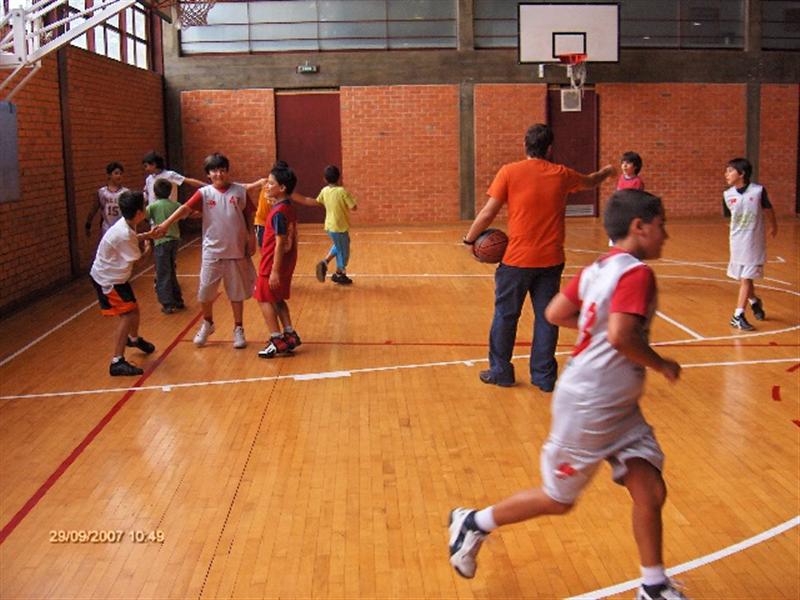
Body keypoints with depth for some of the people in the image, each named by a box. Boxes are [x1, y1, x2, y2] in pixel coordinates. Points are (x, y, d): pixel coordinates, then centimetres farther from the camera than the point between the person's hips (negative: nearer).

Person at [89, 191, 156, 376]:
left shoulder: (126, 226, -5)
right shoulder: (124, 235, -32)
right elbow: (137, 259, -17)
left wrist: (147, 235, 4)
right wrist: (147, 246, 0)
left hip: (116, 276, 9)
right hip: (107, 279, -9)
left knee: (133, 309, 23)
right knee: (127, 315, -16)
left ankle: (134, 339, 54)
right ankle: (117, 362, -15)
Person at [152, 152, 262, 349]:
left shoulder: (240, 191, -1)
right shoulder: (204, 193, -4)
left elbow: (248, 216, 7)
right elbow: (185, 208, -17)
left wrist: (251, 238, 4)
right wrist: (166, 224, -29)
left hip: (236, 252, 0)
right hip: (212, 251, 0)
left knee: (237, 293, 9)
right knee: (205, 292, 4)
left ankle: (238, 330, 24)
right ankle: (207, 323, 31)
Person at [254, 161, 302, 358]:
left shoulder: (278, 212, -20)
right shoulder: (289, 208, 8)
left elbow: (280, 243, -22)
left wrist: (275, 271, -21)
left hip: (274, 263, -9)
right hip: (286, 262, 9)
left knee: (264, 299, 1)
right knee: (277, 300, 18)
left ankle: (277, 340, 2)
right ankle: (289, 335, 19)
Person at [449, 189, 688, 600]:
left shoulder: (599, 268, 6)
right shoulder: (636, 273, -19)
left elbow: (555, 313, 10)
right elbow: (621, 336, -31)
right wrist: (660, 365, -16)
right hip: (588, 408, -9)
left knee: (651, 492, 6)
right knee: (557, 500, 10)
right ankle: (474, 523, 28)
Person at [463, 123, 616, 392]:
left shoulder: (509, 172, -6)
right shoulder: (561, 174, 5)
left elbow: (488, 213, -9)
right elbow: (589, 181, 26)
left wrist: (469, 239, 5)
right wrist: (606, 172, 48)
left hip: (518, 259, -3)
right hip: (551, 259, 3)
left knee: (505, 315, 10)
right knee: (546, 316, 10)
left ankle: (500, 371, 20)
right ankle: (544, 376, 16)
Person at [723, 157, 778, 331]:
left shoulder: (758, 190, -15)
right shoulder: (727, 195, -7)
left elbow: (768, 210, 3)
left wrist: (774, 227, 19)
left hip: (755, 242, -3)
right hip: (737, 242, 3)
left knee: (746, 278, -4)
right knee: (743, 278, 15)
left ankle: (738, 315, -1)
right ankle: (754, 302, 42)